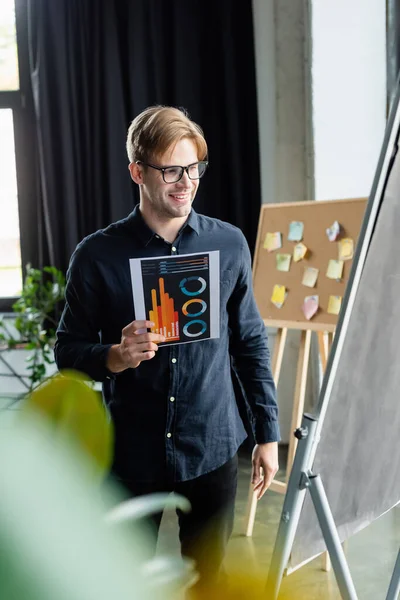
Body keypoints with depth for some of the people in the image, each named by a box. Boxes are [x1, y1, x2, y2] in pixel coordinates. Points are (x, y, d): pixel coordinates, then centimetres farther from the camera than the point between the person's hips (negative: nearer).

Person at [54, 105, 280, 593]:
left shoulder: (229, 245, -1)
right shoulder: (97, 255, -7)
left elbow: (251, 342, 6)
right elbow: (67, 351, -1)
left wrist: (267, 433, 5)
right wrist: (115, 357, -22)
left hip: (213, 448, 2)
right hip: (131, 455, -1)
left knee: (207, 575, 16)